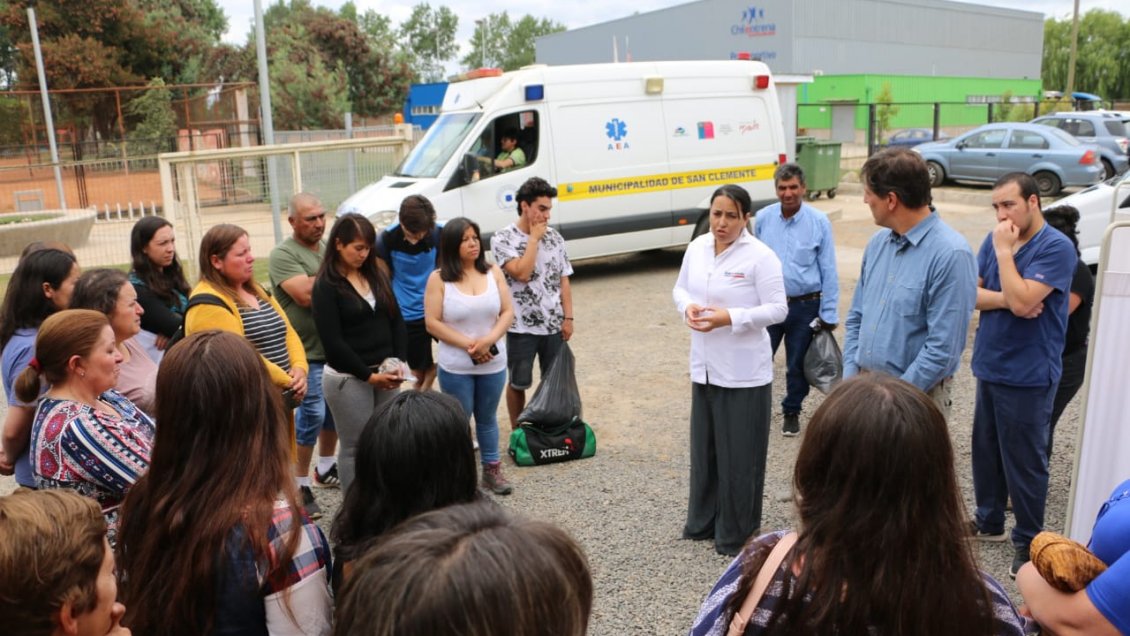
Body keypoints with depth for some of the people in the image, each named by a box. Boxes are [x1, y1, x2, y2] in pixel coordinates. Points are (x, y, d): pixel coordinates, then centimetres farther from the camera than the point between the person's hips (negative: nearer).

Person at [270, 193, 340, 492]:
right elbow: (305, 294, -24)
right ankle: (301, 482, 11)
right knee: (312, 414, -4)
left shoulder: (328, 248, 10)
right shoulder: (284, 254, -12)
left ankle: (326, 468, 35)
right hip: (307, 352, -7)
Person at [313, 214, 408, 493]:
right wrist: (368, 375, -13)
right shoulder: (326, 286, -8)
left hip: (385, 374, 5)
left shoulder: (377, 276, 9)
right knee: (355, 448, 3)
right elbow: (333, 341, -12)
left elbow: (396, 321, 10)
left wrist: (399, 362, -4)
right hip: (348, 379, -5)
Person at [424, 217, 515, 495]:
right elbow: (432, 323, -11)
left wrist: (489, 340, -17)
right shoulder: (438, 279, -8)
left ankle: (492, 470, 29)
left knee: (487, 418, 17)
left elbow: (507, 312, 0)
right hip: (455, 367, -3)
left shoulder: (493, 272, 1)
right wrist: (468, 344, -16)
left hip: (493, 363, 3)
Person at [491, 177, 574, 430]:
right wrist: (534, 238, -15)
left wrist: (568, 317, 1)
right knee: (518, 383, 10)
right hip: (521, 327, -4)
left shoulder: (554, 237, 4)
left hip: (554, 325, 4)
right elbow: (521, 273, -23)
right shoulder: (503, 238, -9)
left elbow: (564, 281, 7)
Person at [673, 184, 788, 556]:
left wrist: (730, 318, -24)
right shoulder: (697, 248, 5)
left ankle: (736, 534, 20)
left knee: (739, 456, 4)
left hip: (744, 373, -6)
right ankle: (702, 522, 34)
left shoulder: (760, 256, -13)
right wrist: (687, 306, -8)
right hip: (704, 368, 6)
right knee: (703, 449, 17)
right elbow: (680, 288, 15)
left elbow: (778, 309, -13)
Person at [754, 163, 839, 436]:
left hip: (804, 306, -1)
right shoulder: (762, 218, -2)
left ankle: (792, 413, 33)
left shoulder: (819, 222, -8)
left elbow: (828, 271, -5)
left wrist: (828, 314, -6)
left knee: (797, 365, 12)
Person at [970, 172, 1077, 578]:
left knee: (1024, 461, 4)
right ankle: (988, 521, 35)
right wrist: (1005, 299, -17)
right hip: (989, 367, 7)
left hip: (1027, 376, -7)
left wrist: (1004, 250, -19)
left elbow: (1021, 301, -26)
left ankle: (1028, 541, 20)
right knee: (986, 451, 18)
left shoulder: (1056, 248, -15)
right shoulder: (995, 240, 4)